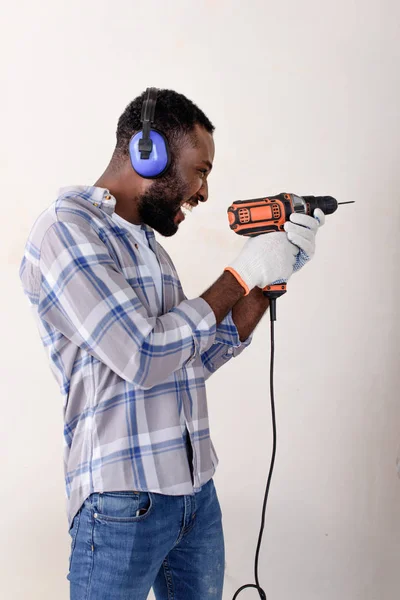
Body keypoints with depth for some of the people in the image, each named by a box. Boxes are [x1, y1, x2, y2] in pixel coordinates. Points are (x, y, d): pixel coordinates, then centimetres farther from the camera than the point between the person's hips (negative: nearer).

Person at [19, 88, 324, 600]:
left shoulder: (145, 242, 14)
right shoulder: (65, 229, -13)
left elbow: (202, 356, 11)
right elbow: (145, 357, -20)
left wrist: (273, 274, 4)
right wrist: (240, 275, -11)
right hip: (123, 500, -8)